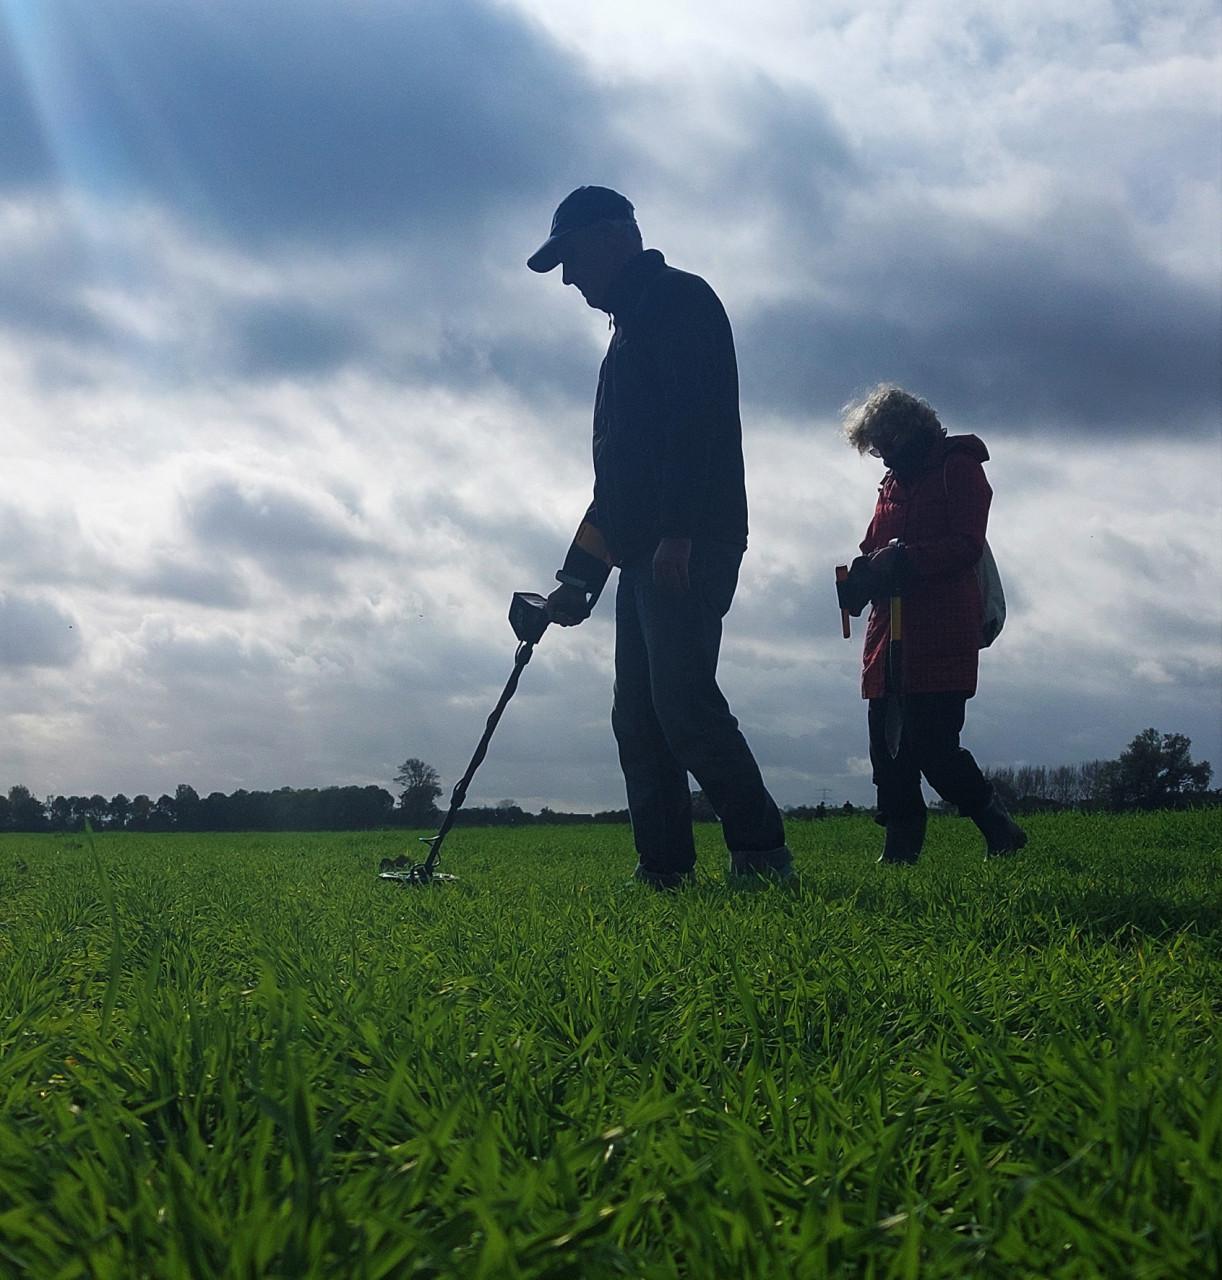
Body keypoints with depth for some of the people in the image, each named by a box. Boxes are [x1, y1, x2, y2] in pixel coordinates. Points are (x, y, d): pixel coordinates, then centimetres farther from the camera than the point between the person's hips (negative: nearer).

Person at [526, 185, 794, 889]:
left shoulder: (679, 298, 0)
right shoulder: (630, 332, 29)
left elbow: (700, 416, -17)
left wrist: (677, 533, -25)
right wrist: (579, 577, 24)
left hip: (688, 548, -10)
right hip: (645, 556, 10)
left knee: (682, 696, -17)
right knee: (638, 716, 4)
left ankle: (763, 854, -13)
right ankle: (664, 870, 5)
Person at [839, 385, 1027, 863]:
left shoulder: (958, 468, 1)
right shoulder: (893, 482, 24)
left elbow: (966, 546, -10)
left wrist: (902, 560, -20)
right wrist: (863, 575, 0)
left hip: (940, 639, -8)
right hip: (891, 636, 8)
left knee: (933, 748, -13)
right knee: (888, 751, 1)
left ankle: (1001, 832, 4)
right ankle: (900, 850, 6)